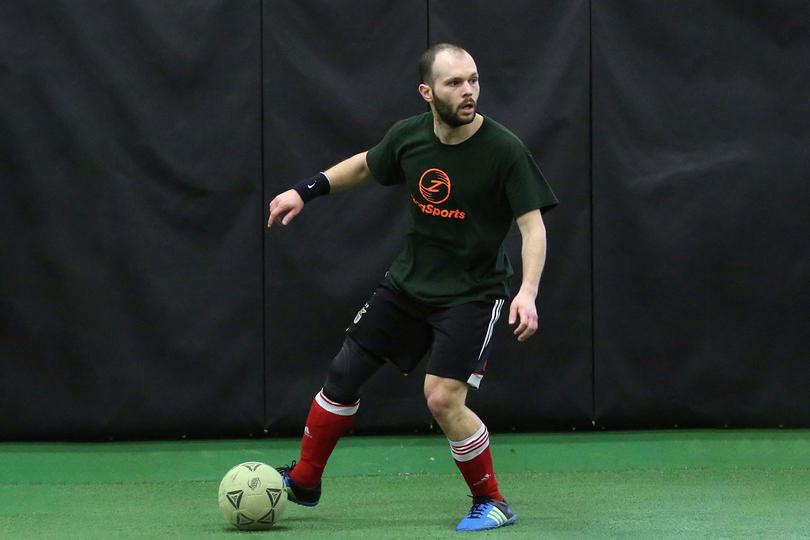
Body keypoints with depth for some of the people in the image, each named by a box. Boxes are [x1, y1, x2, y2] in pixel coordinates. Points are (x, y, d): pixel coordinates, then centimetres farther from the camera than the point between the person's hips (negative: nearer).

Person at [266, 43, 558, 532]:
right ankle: (304, 481, 26)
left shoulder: (504, 150, -21)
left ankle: (492, 502, 3)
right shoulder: (409, 137, -6)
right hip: (409, 282, 6)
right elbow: (365, 165, 16)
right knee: (344, 372, 7)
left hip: (472, 293, -6)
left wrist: (528, 291, -36)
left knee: (443, 399, -18)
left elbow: (533, 225, -22)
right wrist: (306, 191, 11)